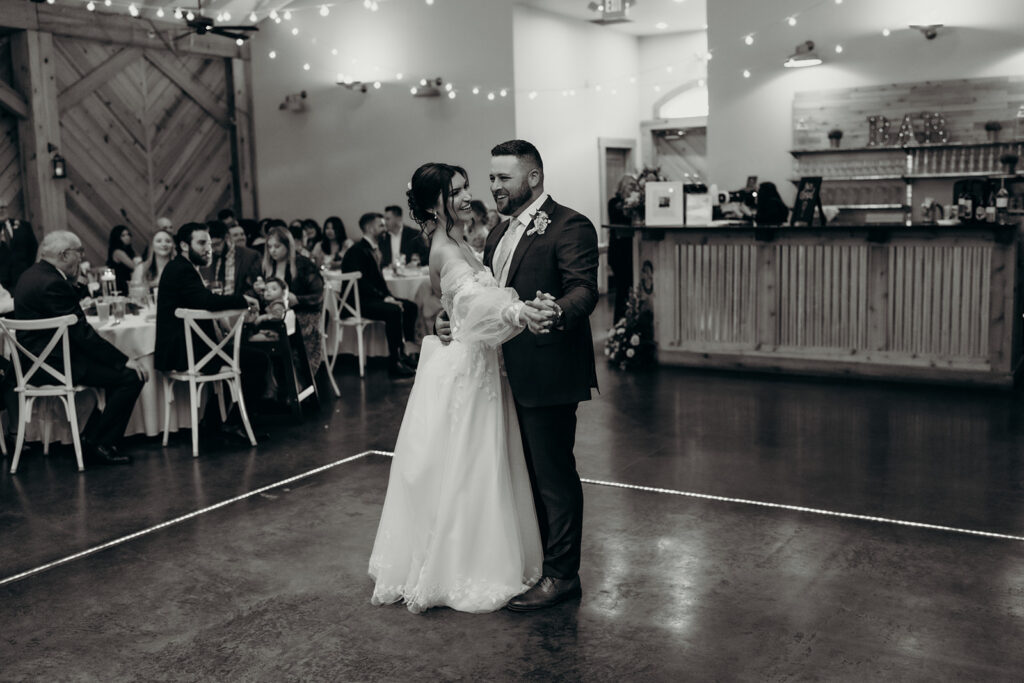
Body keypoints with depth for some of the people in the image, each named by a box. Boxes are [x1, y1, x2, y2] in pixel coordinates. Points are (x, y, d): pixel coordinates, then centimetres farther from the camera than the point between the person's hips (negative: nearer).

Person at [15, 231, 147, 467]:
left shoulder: (32, 275, 12)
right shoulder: (53, 284, -21)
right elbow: (82, 333, -22)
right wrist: (125, 360, -20)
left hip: (38, 358, 11)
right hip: (53, 364, -11)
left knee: (117, 367, 17)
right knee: (131, 377, -15)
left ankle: (91, 438, 16)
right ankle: (98, 445, -4)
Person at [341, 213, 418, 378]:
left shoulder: (374, 249, 16)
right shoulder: (357, 251, -13)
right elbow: (360, 282, -22)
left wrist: (389, 296, -1)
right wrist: (384, 298, -23)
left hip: (374, 297, 10)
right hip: (357, 301, -10)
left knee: (410, 307, -1)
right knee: (393, 311, -30)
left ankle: (401, 353, 4)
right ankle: (394, 362, -24)